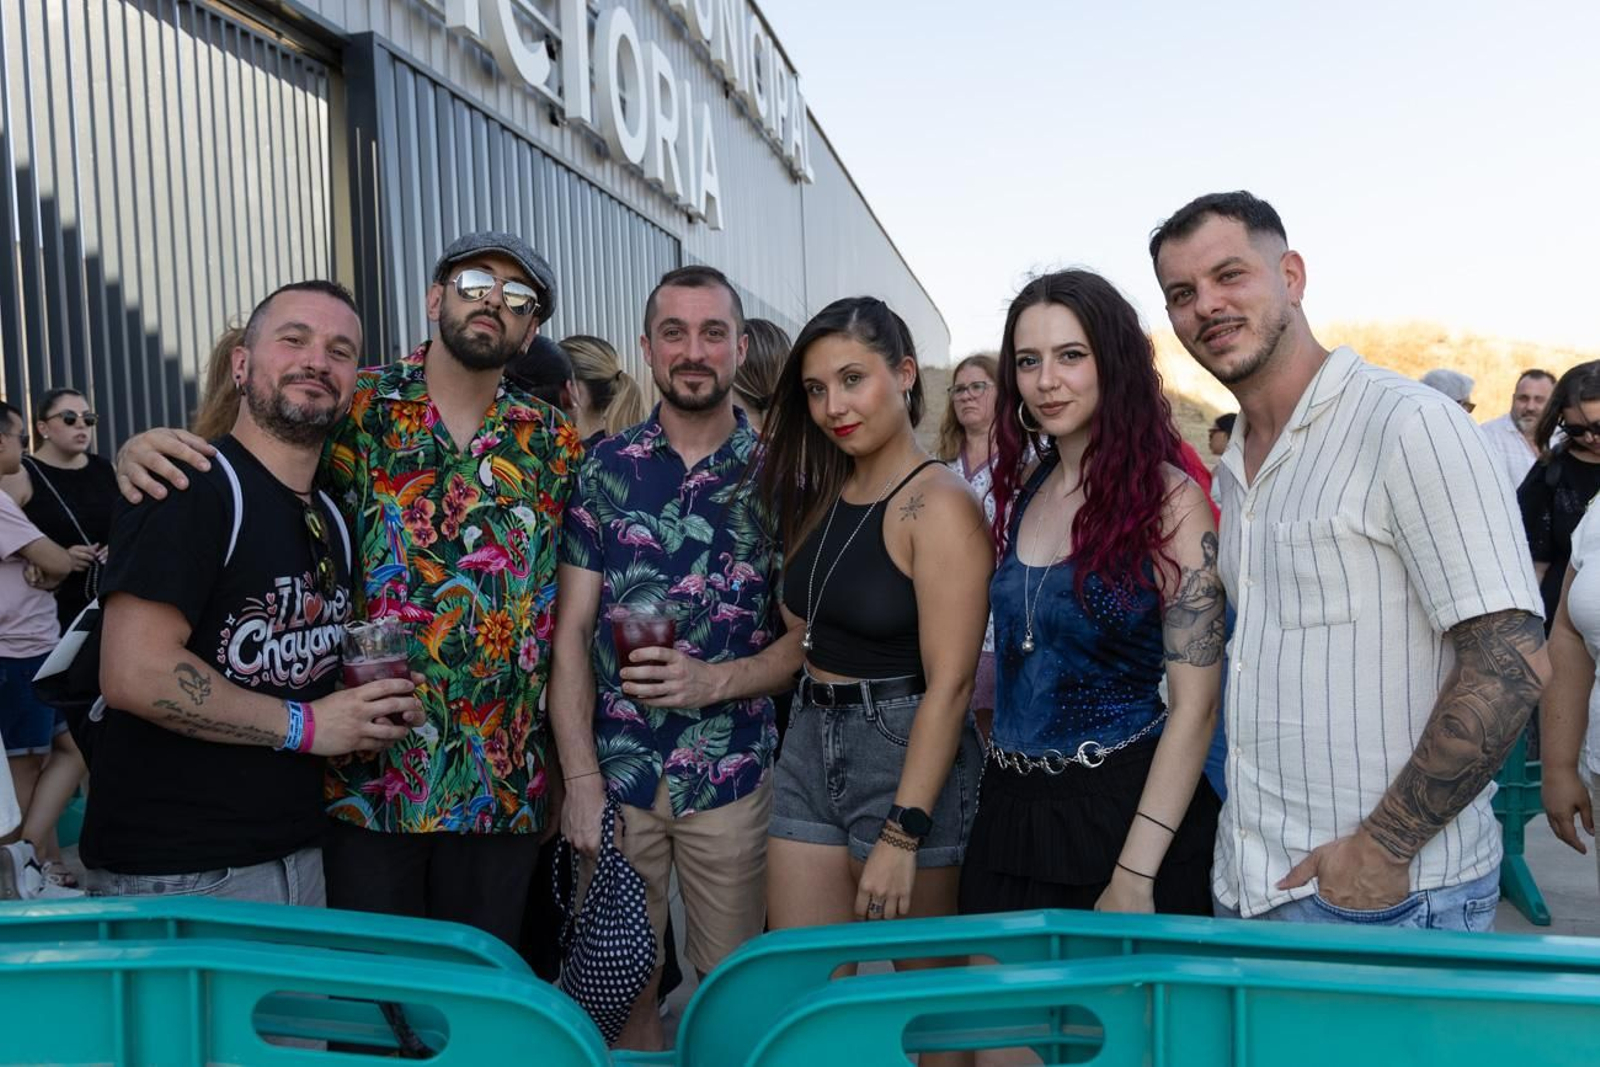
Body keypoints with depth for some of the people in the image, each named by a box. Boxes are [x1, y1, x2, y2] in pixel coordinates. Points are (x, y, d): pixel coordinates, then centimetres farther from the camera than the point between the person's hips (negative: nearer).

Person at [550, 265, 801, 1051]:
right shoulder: (603, 470, 1)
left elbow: (805, 632, 0)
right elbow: (571, 632, -1)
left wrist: (715, 681, -16)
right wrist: (580, 780, -7)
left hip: (732, 776, 0)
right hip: (615, 773, 1)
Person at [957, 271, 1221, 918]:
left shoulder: (1169, 500, -13)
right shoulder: (1023, 489, 5)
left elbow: (1195, 702, -16)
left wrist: (1134, 877, -19)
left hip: (1123, 812, -5)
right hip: (1010, 810, 6)